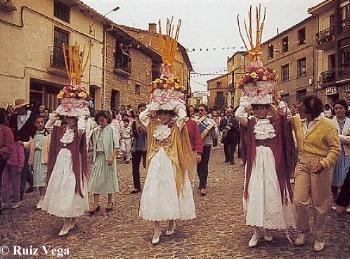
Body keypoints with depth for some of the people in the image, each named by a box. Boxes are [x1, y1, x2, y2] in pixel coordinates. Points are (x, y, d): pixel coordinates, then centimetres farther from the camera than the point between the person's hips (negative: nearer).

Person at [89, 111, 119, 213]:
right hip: (98, 157, 4)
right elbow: (93, 144, 16)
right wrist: (94, 157, 5)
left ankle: (110, 202, 22)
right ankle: (96, 204, 5)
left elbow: (116, 145, -12)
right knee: (96, 179, 0)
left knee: (109, 178, 6)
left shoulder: (111, 129, -7)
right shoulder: (95, 131, 9)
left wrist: (112, 157, -21)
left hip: (107, 157, -4)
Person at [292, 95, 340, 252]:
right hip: (302, 164, 4)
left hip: (320, 167, -4)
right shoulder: (297, 121, 0)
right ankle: (303, 231, 23)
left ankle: (319, 238, 28)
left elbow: (336, 148, -13)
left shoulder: (327, 125, -15)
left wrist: (323, 163, -25)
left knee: (319, 204, 9)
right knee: (299, 201, -2)